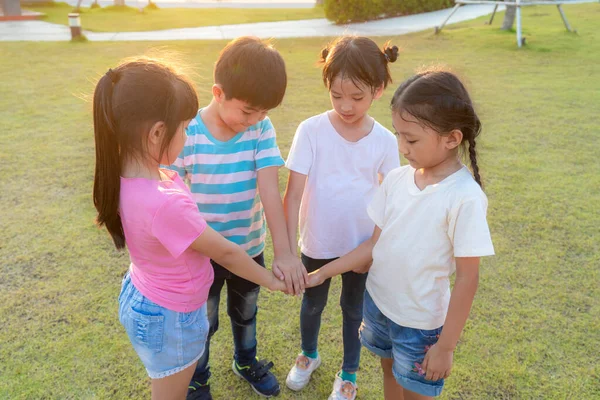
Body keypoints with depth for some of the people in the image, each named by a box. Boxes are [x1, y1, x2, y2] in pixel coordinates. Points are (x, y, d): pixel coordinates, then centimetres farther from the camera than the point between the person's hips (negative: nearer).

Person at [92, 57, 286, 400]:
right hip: (170, 319, -7)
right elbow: (226, 253, -22)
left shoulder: (124, 176, -14)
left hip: (141, 297, 7)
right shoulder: (166, 204, -38)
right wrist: (271, 281, -10)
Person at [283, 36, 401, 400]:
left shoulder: (385, 141, -12)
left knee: (353, 308, 19)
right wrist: (288, 251, -24)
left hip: (362, 245, 0)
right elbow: (293, 193, -18)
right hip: (317, 242, 0)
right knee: (313, 303, 23)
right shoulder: (311, 131, -17)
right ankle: (309, 354, 52)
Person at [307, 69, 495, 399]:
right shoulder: (397, 178, -7)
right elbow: (376, 243, 0)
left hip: (421, 323, -5)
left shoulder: (464, 198, -24)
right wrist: (322, 272, -2)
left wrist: (445, 346, -14)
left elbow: (467, 279, -18)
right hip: (377, 302, 5)